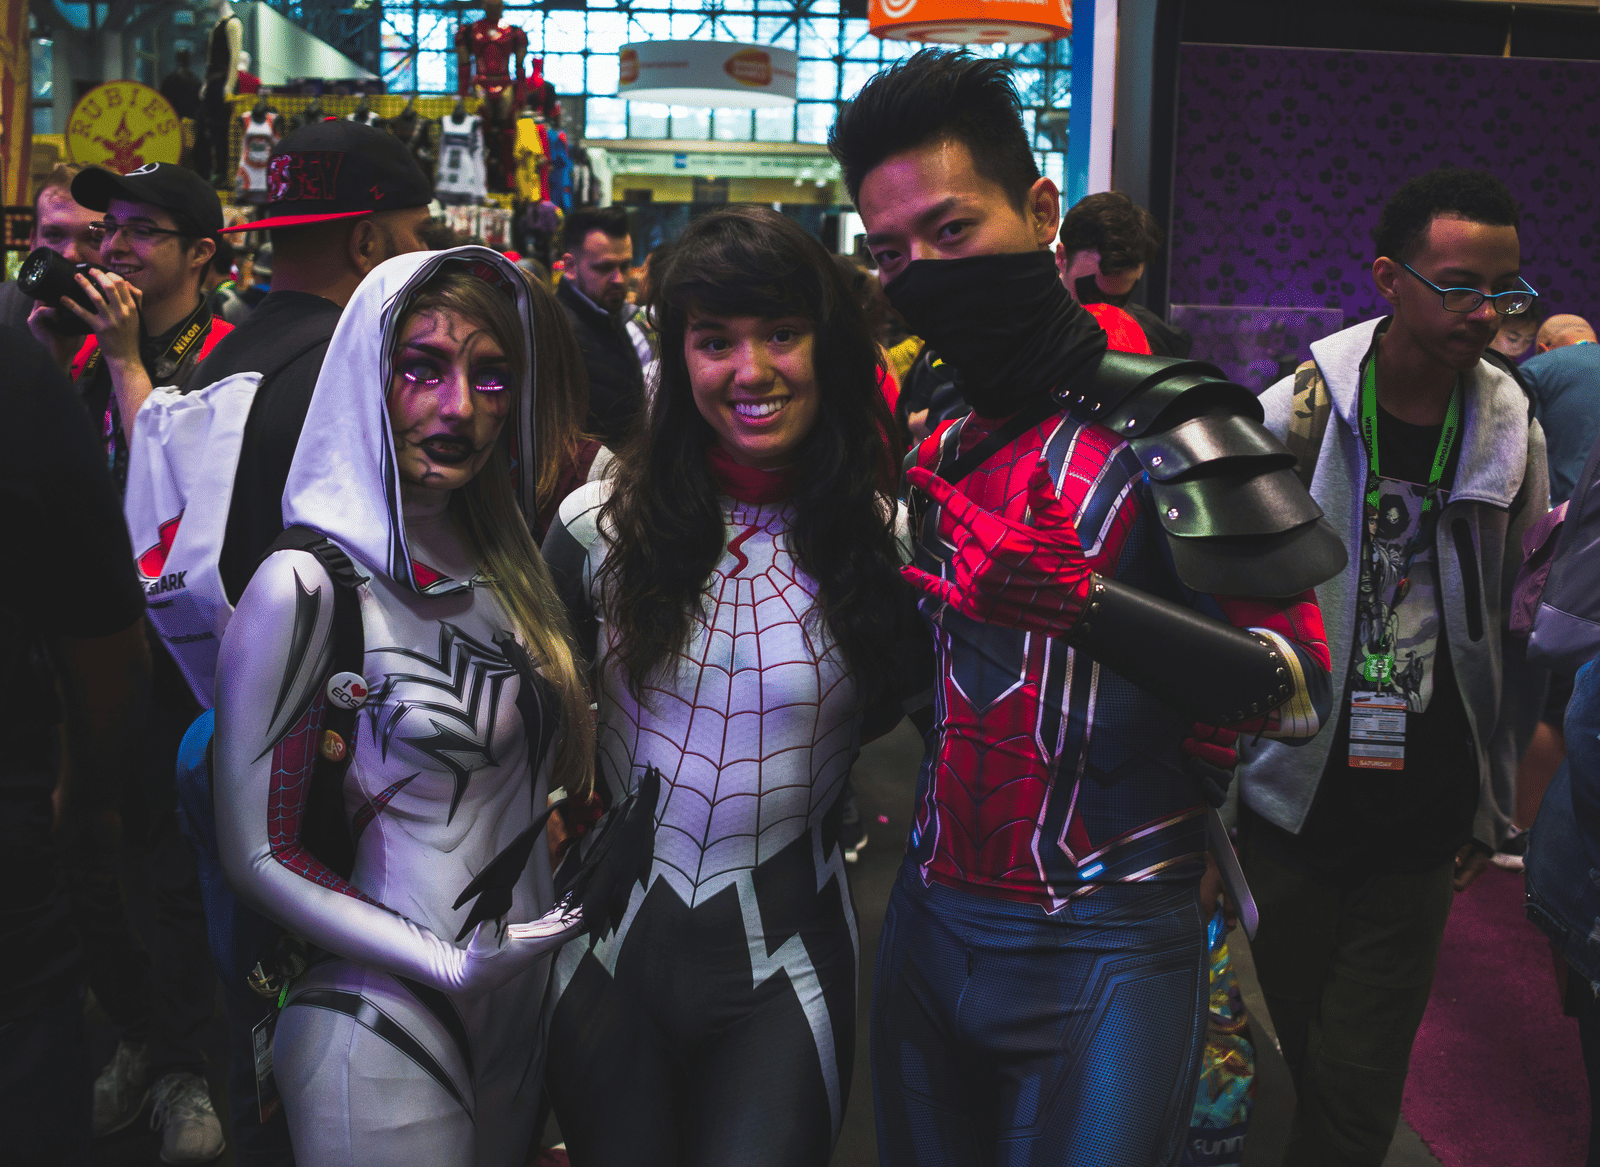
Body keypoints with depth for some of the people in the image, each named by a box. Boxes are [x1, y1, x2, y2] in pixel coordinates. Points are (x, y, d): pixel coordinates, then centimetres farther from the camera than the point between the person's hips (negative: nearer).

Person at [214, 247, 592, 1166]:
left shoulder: (505, 563, 3)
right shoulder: (308, 588, -17)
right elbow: (256, 853, -15)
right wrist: (445, 964, -20)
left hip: (529, 995, 6)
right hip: (389, 1021, -6)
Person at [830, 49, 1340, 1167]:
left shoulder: (1164, 426, -14)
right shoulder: (936, 443, 7)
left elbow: (1300, 686, -19)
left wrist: (1089, 602, -33)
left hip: (1104, 950, -6)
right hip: (931, 922, 7)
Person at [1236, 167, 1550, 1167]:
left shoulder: (1512, 436, 0)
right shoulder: (1294, 418, -9)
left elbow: (1512, 632, 8)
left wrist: (1489, 809, 11)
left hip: (1424, 826, 2)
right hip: (1291, 806, -1)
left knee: (1361, 1086, 5)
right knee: (1292, 1041, 14)